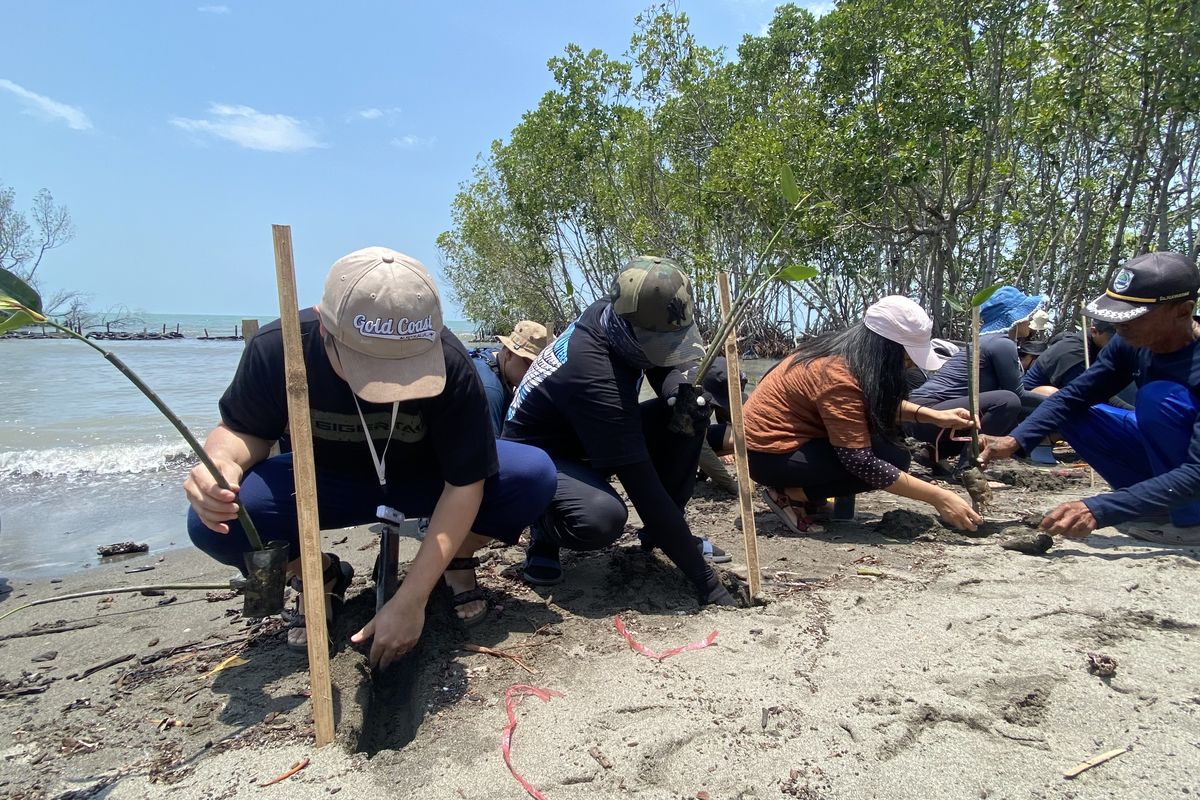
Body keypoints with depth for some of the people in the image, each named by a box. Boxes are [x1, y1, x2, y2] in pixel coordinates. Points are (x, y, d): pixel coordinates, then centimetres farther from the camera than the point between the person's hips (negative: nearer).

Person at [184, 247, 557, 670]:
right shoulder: (277, 349, -27)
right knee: (214, 520, -27)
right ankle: (322, 575, 4)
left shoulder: (448, 363, -32)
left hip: (427, 478, -1)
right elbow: (243, 429, -8)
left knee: (533, 475, -27)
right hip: (324, 482, 1)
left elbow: (464, 484, -27)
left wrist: (410, 600, -30)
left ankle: (457, 560, 3)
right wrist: (222, 462, -34)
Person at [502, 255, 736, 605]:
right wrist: (703, 577, -31)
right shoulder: (592, 373, -37)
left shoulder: (609, 312, -15)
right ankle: (545, 531, -3)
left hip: (584, 439, 8)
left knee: (690, 416, -9)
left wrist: (681, 392, -21)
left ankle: (660, 532, 6)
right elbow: (643, 485, -36)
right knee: (601, 517, -39)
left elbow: (660, 366, 5)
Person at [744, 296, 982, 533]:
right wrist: (938, 498, -22)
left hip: (789, 437, 9)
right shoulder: (838, 377, -26)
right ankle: (790, 494, -7)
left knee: (887, 435, 8)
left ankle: (811, 495, 8)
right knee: (892, 458, -14)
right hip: (770, 453, -9)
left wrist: (935, 416, 3)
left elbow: (883, 403, 18)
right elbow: (861, 463, -27)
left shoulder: (847, 349, 1)